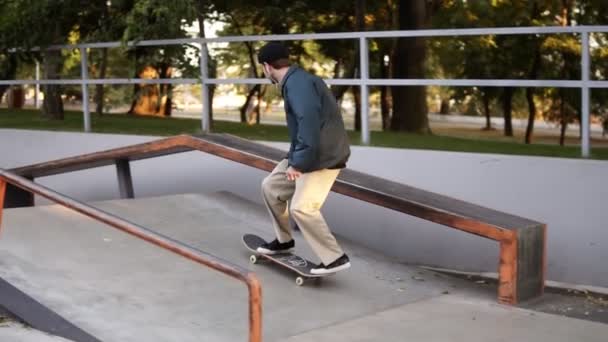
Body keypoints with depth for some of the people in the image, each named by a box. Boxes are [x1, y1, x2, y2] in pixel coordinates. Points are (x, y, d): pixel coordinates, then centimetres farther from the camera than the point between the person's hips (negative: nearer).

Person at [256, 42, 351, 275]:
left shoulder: (297, 83, -19)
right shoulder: (297, 81, 13)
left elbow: (309, 123, -30)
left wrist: (299, 162, -26)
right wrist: (294, 157, 7)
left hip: (323, 157, -10)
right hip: (307, 154, 10)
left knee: (302, 207, -16)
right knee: (271, 186, 15)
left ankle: (335, 258, -6)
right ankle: (284, 240, 29)